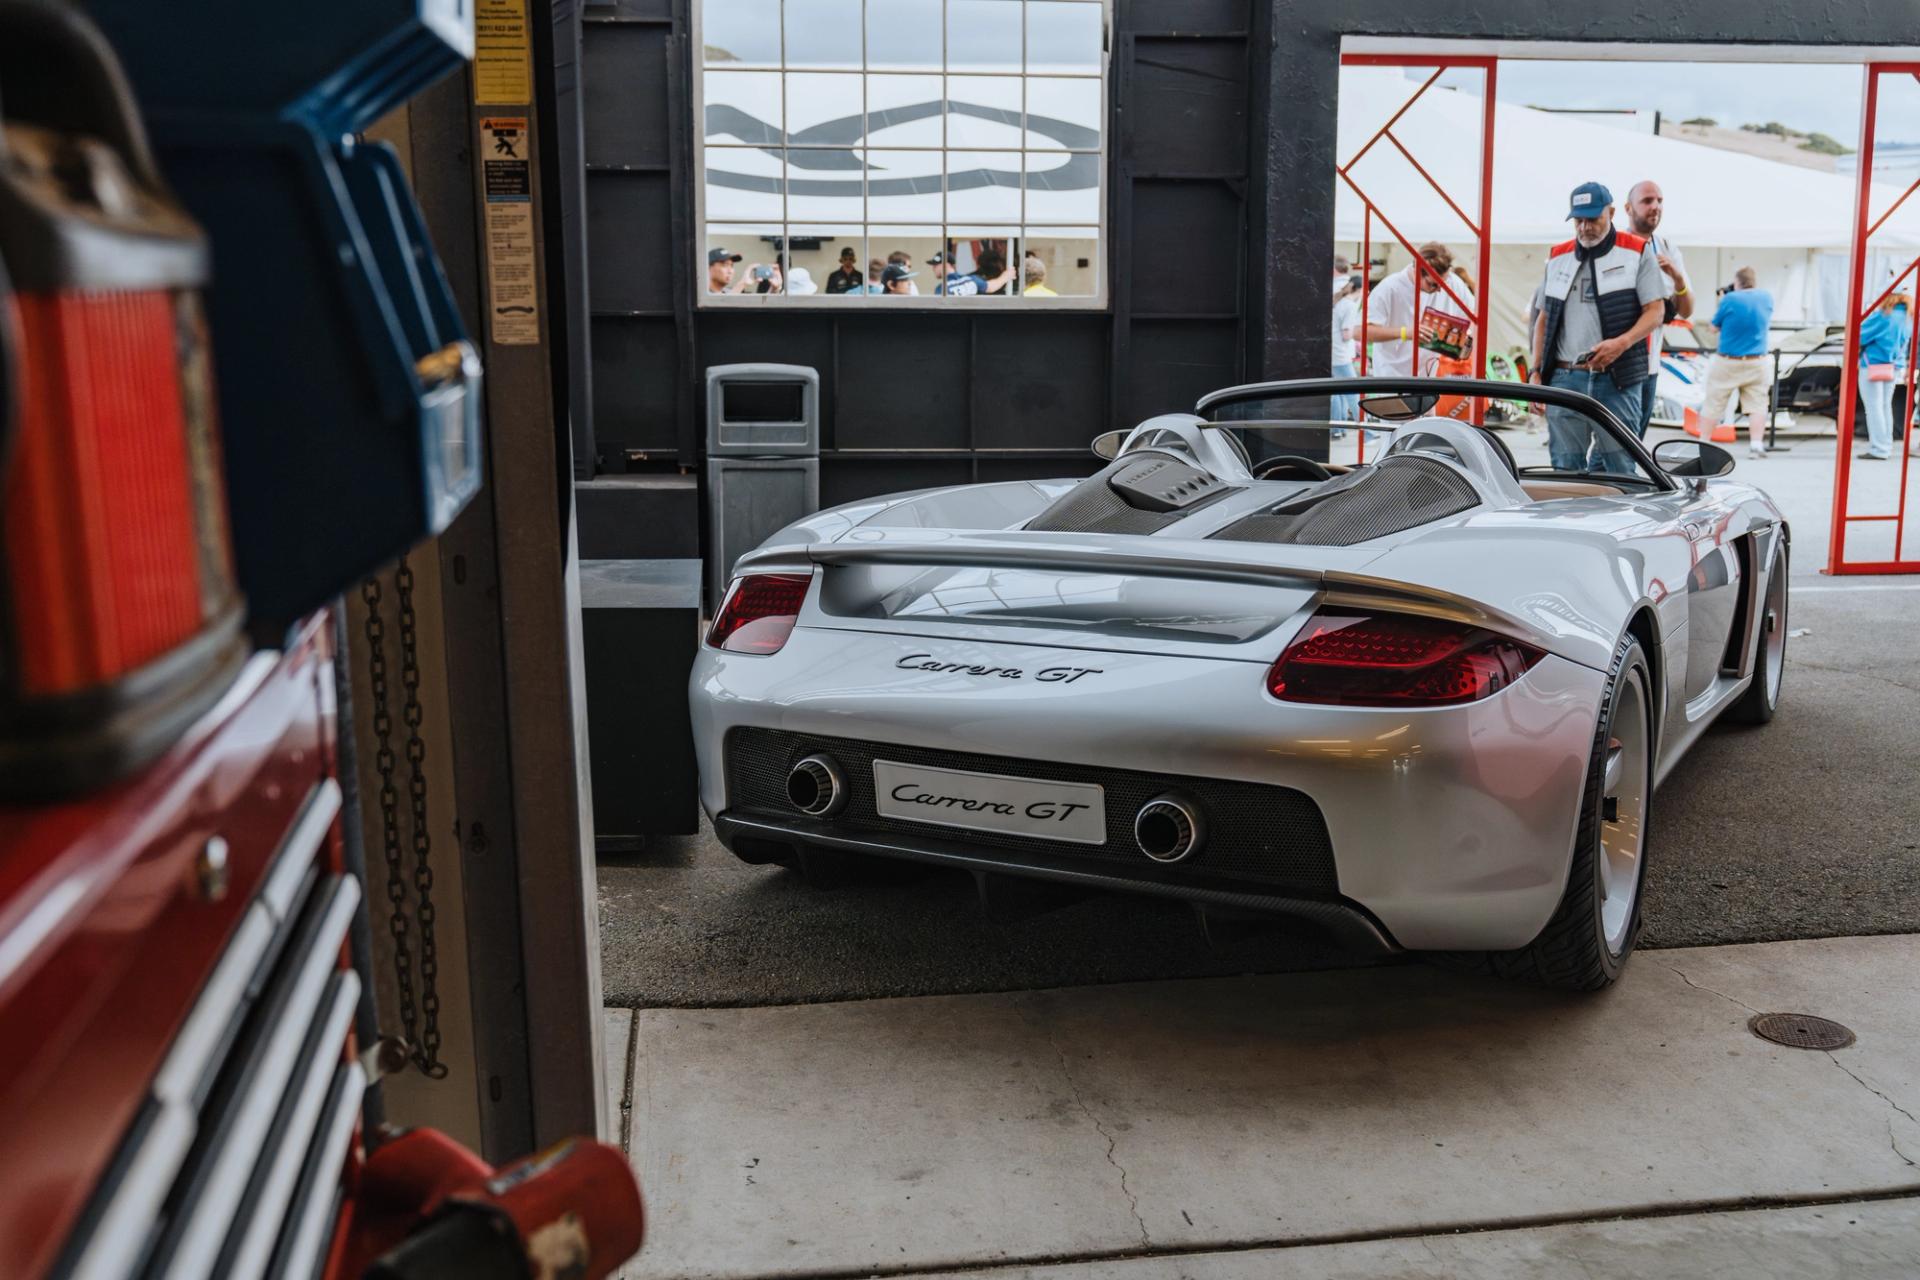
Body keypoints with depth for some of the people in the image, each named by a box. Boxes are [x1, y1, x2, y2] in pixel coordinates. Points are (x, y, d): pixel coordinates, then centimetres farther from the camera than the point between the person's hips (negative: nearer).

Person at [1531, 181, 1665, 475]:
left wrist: (1622, 343, -19)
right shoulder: (1557, 257, 15)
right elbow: (1544, 319, 19)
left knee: (1618, 469, -3)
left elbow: (1656, 311, -1)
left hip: (1617, 380, -3)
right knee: (1565, 468, 3)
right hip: (1564, 379, 3)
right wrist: (1536, 371, 10)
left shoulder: (1638, 252, 4)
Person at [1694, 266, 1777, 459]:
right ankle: (1756, 445, -4)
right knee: (1757, 405, 5)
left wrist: (1720, 301, 10)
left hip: (1726, 363, -3)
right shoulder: (1766, 297, 1)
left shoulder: (1729, 299, -12)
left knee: (1712, 404, 6)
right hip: (1757, 363, 3)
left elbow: (1715, 327, 1)